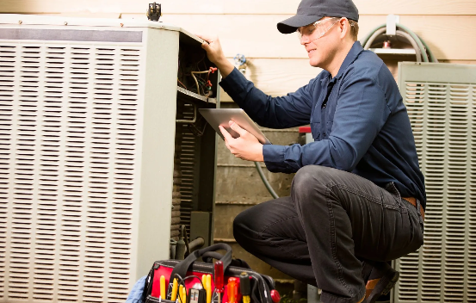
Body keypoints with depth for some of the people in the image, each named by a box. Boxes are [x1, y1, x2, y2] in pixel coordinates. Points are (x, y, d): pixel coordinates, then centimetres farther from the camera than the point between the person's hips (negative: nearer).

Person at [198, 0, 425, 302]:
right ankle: (364, 273, 0)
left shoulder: (367, 74, -16)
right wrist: (223, 65, 14)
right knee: (249, 227, 3)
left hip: (397, 215, -9)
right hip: (354, 209, 10)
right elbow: (274, 112, 20)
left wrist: (261, 152, -24)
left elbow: (341, 153, -28)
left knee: (311, 178, -36)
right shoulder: (323, 84, 14)